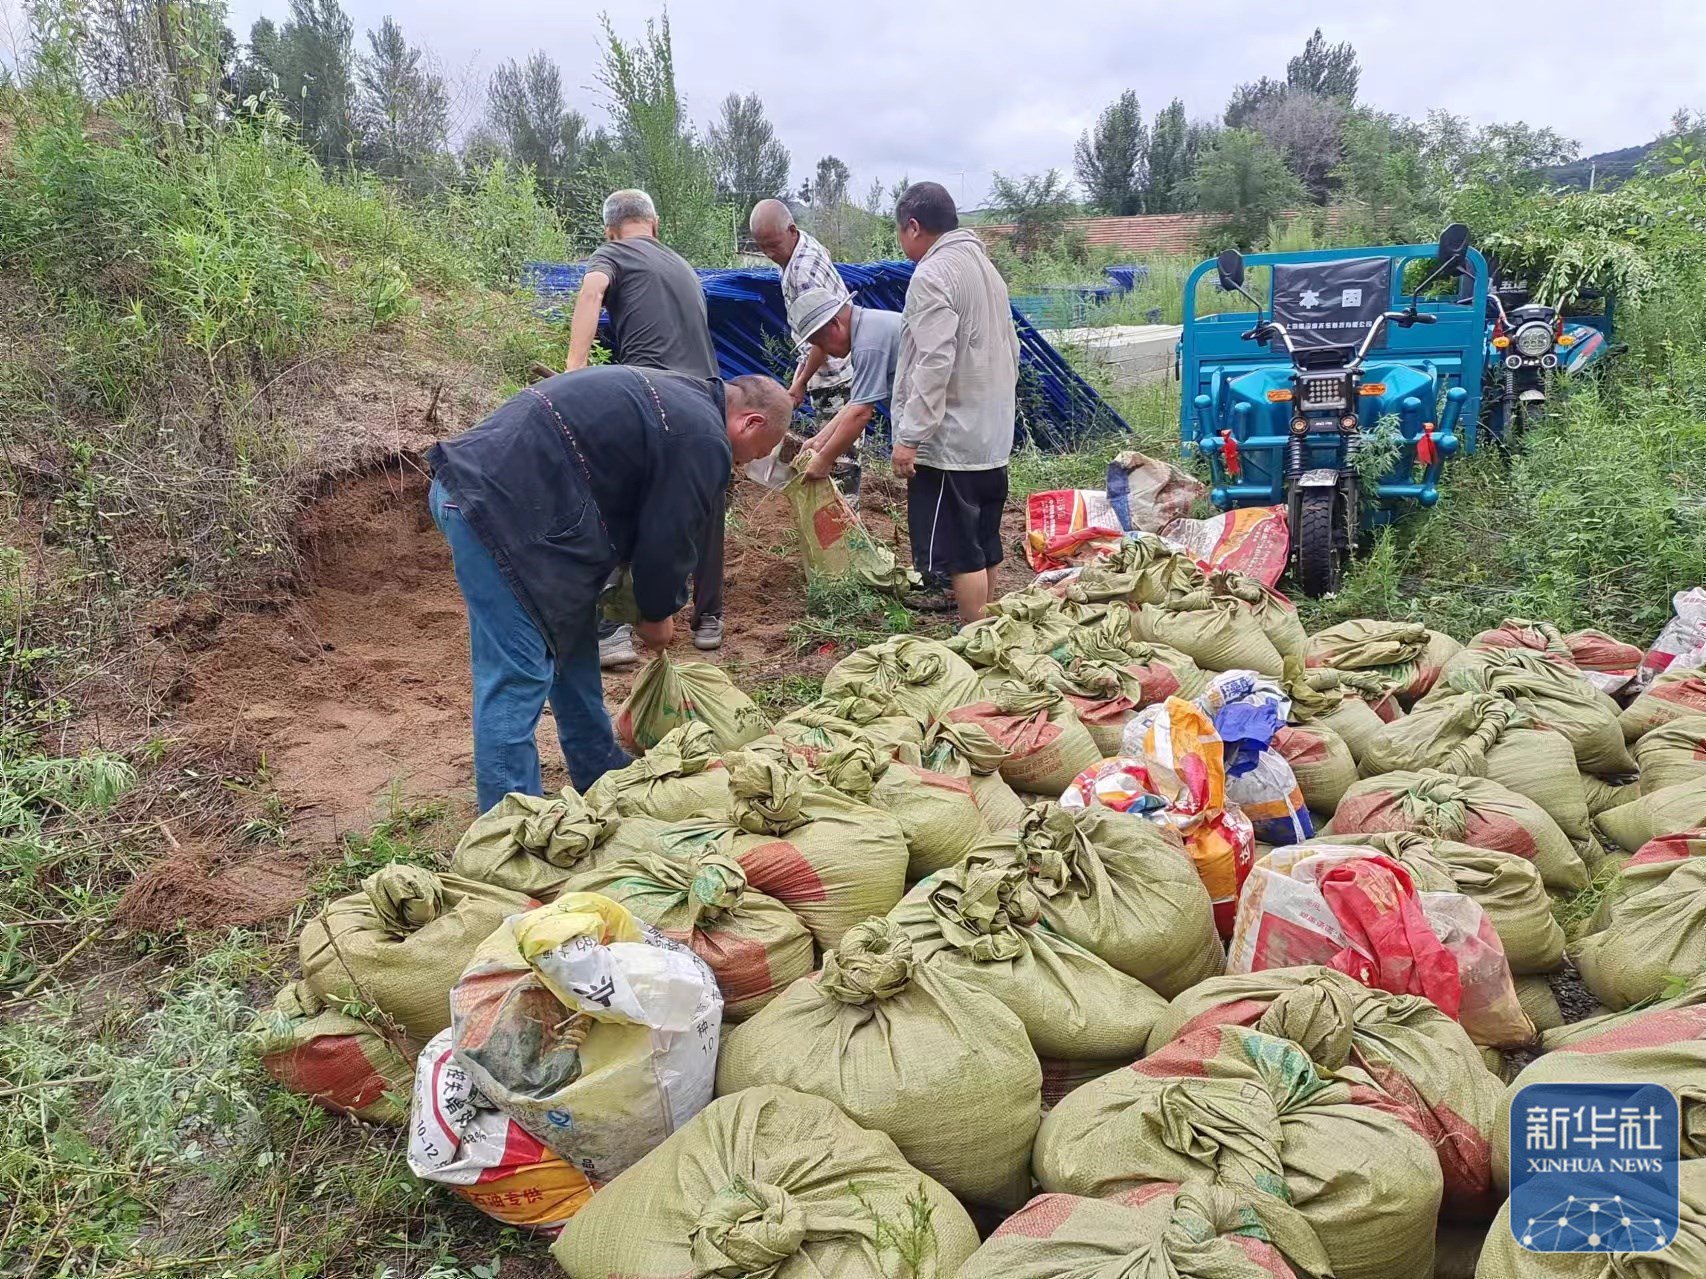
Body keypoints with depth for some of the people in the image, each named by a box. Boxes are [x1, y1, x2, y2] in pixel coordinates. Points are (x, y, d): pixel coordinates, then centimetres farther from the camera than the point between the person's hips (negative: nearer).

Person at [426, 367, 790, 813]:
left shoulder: (672, 393, 22)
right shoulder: (705, 442, -10)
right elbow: (668, 542, -5)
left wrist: (653, 604, 27)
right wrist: (657, 617, 14)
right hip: (498, 508, -11)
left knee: (572, 638, 20)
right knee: (517, 676, -7)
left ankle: (599, 771, 33)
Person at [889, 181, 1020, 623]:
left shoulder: (932, 275, -14)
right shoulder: (985, 267, 15)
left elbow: (934, 364, -23)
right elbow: (1011, 351, 19)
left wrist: (909, 436, -21)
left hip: (949, 442, -10)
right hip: (993, 438, 10)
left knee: (960, 554, -3)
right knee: (984, 548, 17)